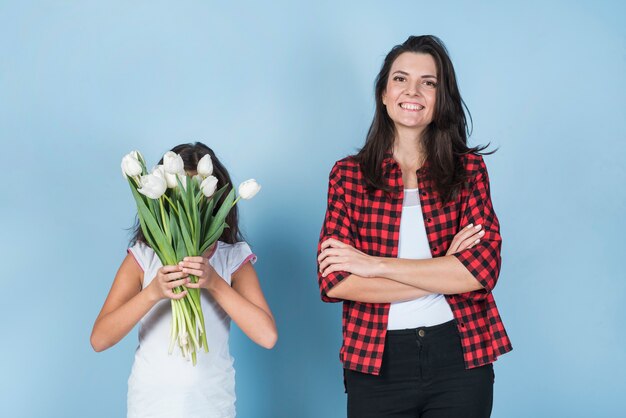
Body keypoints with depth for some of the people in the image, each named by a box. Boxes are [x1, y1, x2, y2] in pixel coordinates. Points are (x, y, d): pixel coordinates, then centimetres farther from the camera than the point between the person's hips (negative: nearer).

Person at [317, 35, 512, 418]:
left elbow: (483, 269, -11)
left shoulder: (469, 167, 2)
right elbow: (333, 281, -9)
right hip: (377, 361, 0)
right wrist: (443, 273, -13)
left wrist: (375, 265, -14)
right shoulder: (348, 174, 1)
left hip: (460, 357, 1)